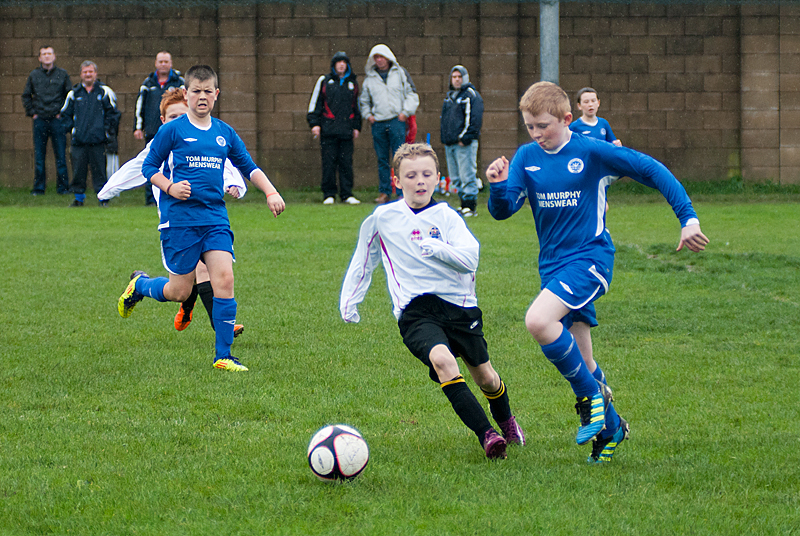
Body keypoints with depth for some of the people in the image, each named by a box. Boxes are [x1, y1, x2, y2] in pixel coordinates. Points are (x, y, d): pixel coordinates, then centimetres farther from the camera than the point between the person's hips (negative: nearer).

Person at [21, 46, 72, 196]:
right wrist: (32, 113, 6)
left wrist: (63, 113, 0)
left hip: (57, 120, -1)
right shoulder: (34, 75, 8)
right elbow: (26, 96, 16)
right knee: (39, 157, 2)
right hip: (39, 120, 1)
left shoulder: (62, 74, 5)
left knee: (61, 156, -2)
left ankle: (63, 187, 4)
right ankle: (38, 188, 8)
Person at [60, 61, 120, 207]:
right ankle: (79, 198, 14)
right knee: (78, 170, 2)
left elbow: (113, 113, 6)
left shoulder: (104, 92, 5)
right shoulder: (74, 93, 12)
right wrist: (71, 128, 6)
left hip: (98, 140, -3)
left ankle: (103, 198, 3)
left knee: (99, 170, -4)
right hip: (79, 140, 3)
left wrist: (107, 130, -2)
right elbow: (65, 114, 20)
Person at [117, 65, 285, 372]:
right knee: (181, 291, 0)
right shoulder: (172, 131, -2)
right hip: (180, 218, -4)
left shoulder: (225, 133, 11)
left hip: (215, 218, 4)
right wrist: (170, 187, -14)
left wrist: (271, 192, 5)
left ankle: (223, 355, -6)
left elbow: (249, 167, 19)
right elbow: (149, 167, 2)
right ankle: (139, 285, 32)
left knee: (224, 280, -12)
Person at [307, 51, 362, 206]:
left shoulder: (352, 83, 17)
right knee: (329, 162, -5)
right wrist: (314, 123, -1)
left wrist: (357, 127, 16)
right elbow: (315, 102, 8)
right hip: (328, 129, -2)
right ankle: (329, 195, 1)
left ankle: (346, 194, 4)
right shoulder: (324, 81, 8)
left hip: (346, 131, 2)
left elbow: (356, 106, 23)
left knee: (346, 162, -1)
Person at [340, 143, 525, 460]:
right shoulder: (383, 218, 5)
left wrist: (429, 245, -17)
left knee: (485, 376, 12)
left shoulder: (446, 217, 2)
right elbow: (363, 260, 20)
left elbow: (469, 258, -11)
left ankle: (506, 422, 47)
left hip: (459, 305, 1)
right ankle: (485, 434, -34)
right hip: (415, 311, -1)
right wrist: (349, 302, 21)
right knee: (441, 359, -30)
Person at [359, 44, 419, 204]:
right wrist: (368, 115, 8)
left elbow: (412, 94, 7)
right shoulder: (370, 78, 14)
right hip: (377, 123, 3)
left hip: (396, 121, -3)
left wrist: (405, 112, -4)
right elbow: (364, 100, 24)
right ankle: (384, 192, 10)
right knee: (382, 159, 4)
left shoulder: (400, 73, 7)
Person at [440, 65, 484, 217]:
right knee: (456, 178, 9)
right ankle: (464, 204, 15)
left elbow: (474, 119, -12)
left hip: (465, 143, -8)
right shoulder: (450, 96, 20)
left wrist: (464, 138, -17)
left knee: (467, 176, -10)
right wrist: (445, 139, 17)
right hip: (450, 144, 8)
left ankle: (469, 206, -8)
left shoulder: (471, 95, -5)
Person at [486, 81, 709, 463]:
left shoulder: (592, 152, -9)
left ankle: (592, 394, -13)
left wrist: (688, 219, -9)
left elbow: (653, 171, -5)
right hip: (553, 265, 6)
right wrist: (497, 185, -22)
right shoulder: (526, 157, 5)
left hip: (590, 257, -6)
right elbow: (502, 211, 1)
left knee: (538, 320, -29)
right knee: (579, 362, 9)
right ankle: (610, 427, 27)